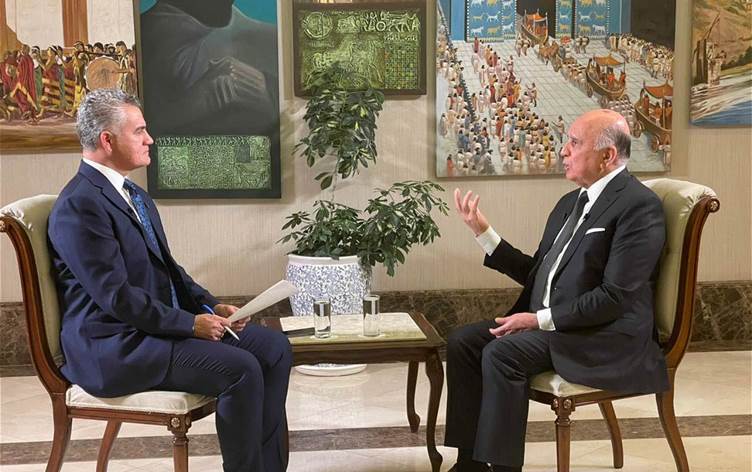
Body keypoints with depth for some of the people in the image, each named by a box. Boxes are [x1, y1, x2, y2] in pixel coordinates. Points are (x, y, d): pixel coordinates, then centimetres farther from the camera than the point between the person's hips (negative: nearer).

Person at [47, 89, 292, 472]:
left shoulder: (134, 195, 16)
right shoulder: (79, 205, -16)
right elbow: (117, 297, -21)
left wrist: (211, 306, 4)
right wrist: (191, 323, -16)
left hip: (164, 323, 10)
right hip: (114, 347, -10)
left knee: (274, 348, 0)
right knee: (240, 369, -25)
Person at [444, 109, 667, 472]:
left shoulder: (639, 205, -13)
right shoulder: (570, 203, 15)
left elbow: (616, 297, -20)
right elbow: (537, 275, 17)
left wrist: (540, 319, -19)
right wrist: (483, 232, 8)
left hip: (606, 338, -9)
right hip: (546, 323, 9)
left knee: (501, 353, -27)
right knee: (463, 341, -5)